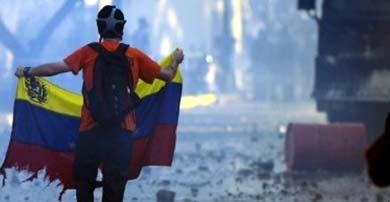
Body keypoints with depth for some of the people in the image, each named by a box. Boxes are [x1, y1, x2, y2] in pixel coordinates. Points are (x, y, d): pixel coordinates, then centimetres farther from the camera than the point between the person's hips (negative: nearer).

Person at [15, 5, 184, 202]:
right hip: (122, 129, 1)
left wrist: (26, 72, 7)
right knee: (115, 184, 7)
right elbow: (166, 75, 9)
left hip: (91, 127, -1)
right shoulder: (135, 55, 3)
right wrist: (176, 61, 31)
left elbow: (56, 67, -7)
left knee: (84, 180, 11)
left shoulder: (89, 52, -2)